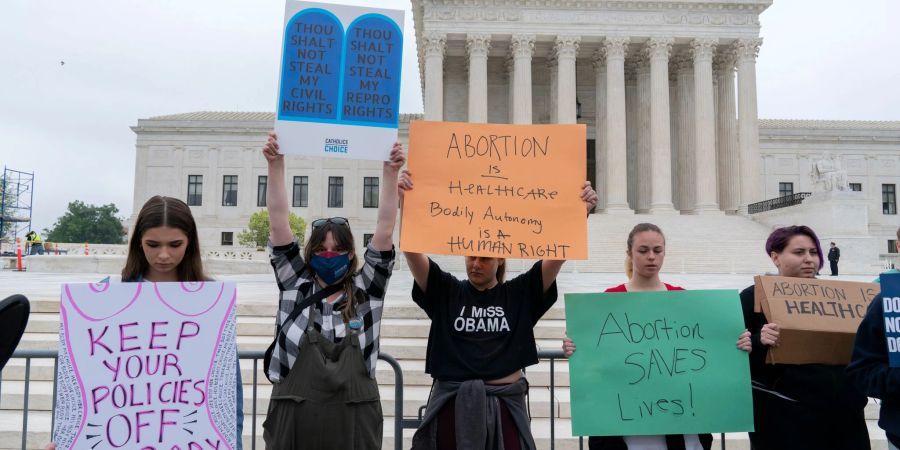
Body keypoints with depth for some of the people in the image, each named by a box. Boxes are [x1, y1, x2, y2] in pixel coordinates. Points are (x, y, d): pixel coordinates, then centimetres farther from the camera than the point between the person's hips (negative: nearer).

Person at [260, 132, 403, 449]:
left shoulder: (365, 291, 5)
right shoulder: (296, 287, 6)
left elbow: (385, 230, -2)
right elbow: (278, 226, 0)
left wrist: (390, 172, -9)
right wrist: (276, 166, -7)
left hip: (354, 421, 0)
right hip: (294, 419, 0)